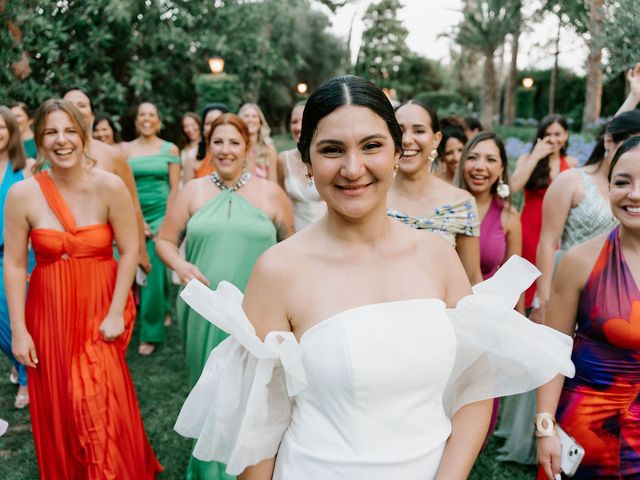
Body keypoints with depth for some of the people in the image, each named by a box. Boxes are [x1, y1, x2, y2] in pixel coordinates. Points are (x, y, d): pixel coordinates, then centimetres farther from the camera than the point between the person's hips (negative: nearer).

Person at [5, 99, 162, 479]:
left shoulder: (110, 186, -10)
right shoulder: (22, 194, -7)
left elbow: (129, 251, -8)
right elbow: (14, 265, -4)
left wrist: (116, 313, -11)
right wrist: (19, 330, -4)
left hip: (100, 308, -2)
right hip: (50, 311, 2)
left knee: (98, 406, -4)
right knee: (58, 409, 12)